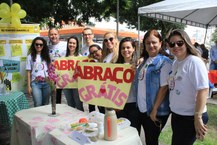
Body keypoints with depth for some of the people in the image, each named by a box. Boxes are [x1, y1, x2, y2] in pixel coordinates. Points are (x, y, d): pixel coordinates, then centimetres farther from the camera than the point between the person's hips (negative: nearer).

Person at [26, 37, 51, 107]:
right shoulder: (30, 56, 4)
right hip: (35, 83, -2)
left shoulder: (47, 56, 10)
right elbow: (28, 72, 3)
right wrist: (29, 86, -2)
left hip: (47, 83, 2)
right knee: (38, 105, -9)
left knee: (46, 104, 7)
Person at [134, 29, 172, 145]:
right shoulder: (144, 61, 8)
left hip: (156, 112, -6)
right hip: (142, 109, 6)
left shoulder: (164, 62, -12)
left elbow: (164, 87, -16)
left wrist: (155, 109, -17)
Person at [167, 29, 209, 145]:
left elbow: (203, 90, -22)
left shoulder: (194, 61, -18)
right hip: (176, 114, 7)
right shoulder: (175, 63, 5)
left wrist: (198, 118, -22)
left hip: (190, 117, -7)